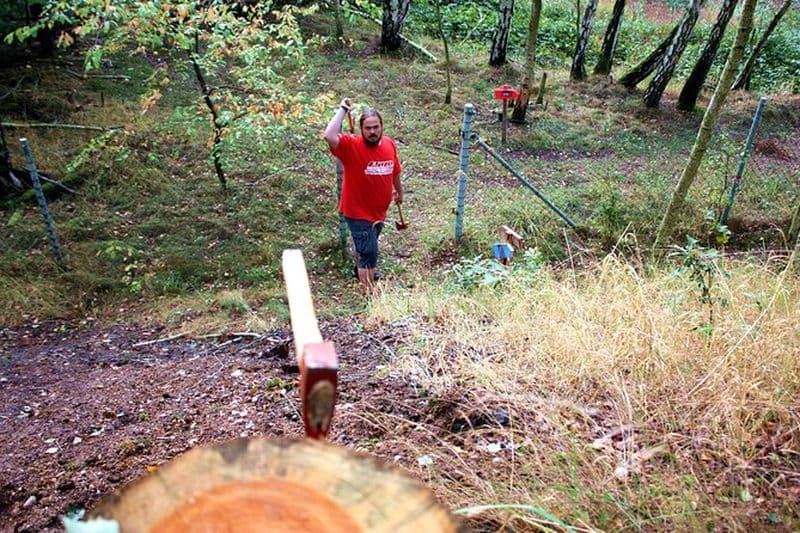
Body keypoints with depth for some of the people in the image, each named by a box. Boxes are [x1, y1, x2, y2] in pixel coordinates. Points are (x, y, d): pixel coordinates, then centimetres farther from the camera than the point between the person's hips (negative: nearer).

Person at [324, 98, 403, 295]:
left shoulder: (389, 144, -5)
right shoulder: (351, 145, -22)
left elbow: (395, 171, 11)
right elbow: (330, 136, -42)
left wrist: (399, 191, 25)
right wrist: (343, 109, -33)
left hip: (379, 210, 6)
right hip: (358, 212, -6)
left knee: (365, 247, 29)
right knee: (369, 252, -3)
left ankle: (362, 272, 55)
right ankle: (369, 292, 11)